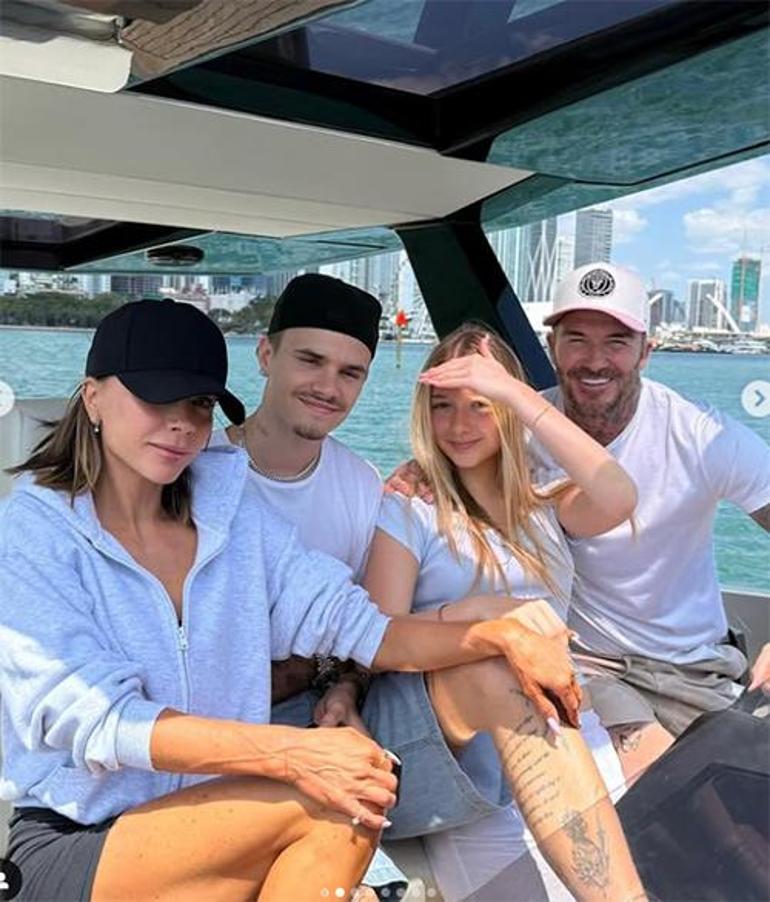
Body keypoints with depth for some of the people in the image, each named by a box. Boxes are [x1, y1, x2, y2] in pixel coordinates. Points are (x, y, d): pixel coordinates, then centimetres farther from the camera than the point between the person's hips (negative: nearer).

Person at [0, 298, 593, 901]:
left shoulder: (232, 514, 5)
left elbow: (357, 626, -2)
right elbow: (97, 719, -20)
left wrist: (504, 636, -16)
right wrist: (288, 751, -31)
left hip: (211, 819, 5)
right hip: (69, 850, -5)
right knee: (327, 802, -26)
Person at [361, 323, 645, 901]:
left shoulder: (544, 508, 17)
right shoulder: (407, 510, 8)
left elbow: (618, 500, -7)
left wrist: (519, 393, -11)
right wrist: (463, 614, -22)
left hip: (561, 735, 2)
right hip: (430, 732, -2)